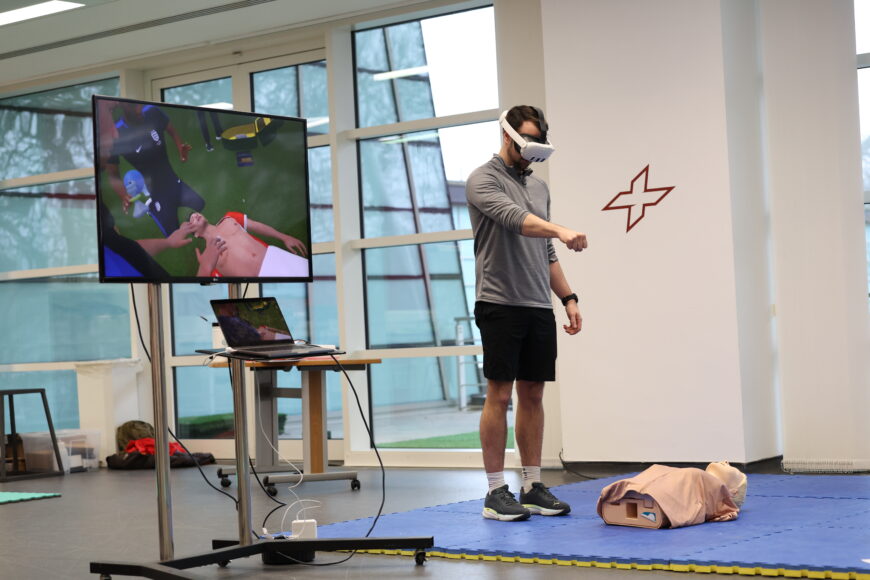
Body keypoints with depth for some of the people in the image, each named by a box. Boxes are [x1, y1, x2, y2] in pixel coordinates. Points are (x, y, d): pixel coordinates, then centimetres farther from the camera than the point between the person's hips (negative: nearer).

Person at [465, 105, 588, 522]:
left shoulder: (539, 187, 19)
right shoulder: (483, 181, -6)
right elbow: (514, 219, -26)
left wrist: (568, 298, 15)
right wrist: (561, 231, -41)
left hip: (539, 307, 7)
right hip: (500, 305, -7)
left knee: (533, 396, 9)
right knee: (499, 396, -5)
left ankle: (532, 488, 14)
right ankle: (496, 492, 0)